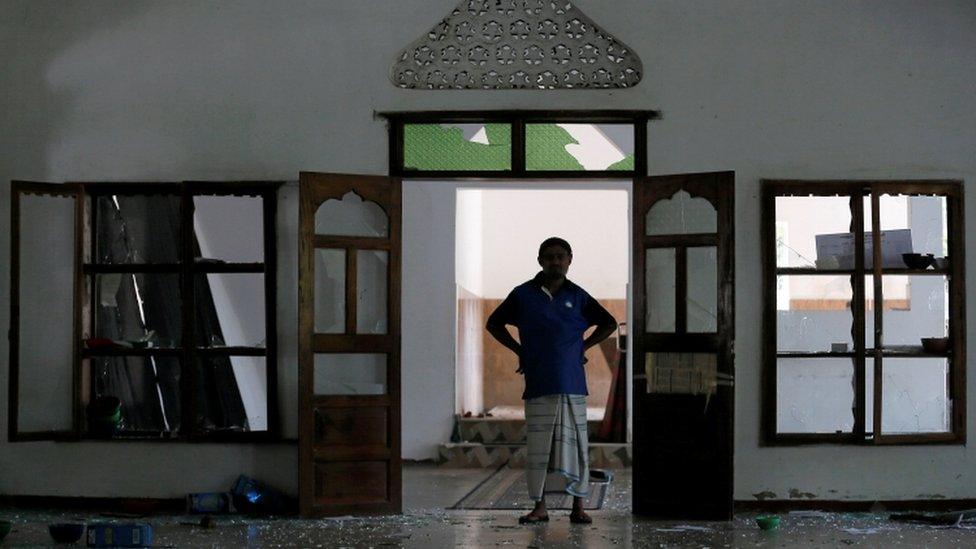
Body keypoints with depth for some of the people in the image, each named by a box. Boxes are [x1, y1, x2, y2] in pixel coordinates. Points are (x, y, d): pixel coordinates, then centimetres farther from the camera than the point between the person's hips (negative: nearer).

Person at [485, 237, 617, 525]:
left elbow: (609, 323, 19)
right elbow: (494, 323, 16)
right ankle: (539, 507, 9)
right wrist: (519, 351, 8)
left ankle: (578, 506, 9)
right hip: (537, 383, 0)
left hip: (572, 383, 0)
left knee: (575, 444, 1)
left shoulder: (578, 296, 6)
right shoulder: (523, 295, 5)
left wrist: (583, 347, 10)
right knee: (538, 446, 1)